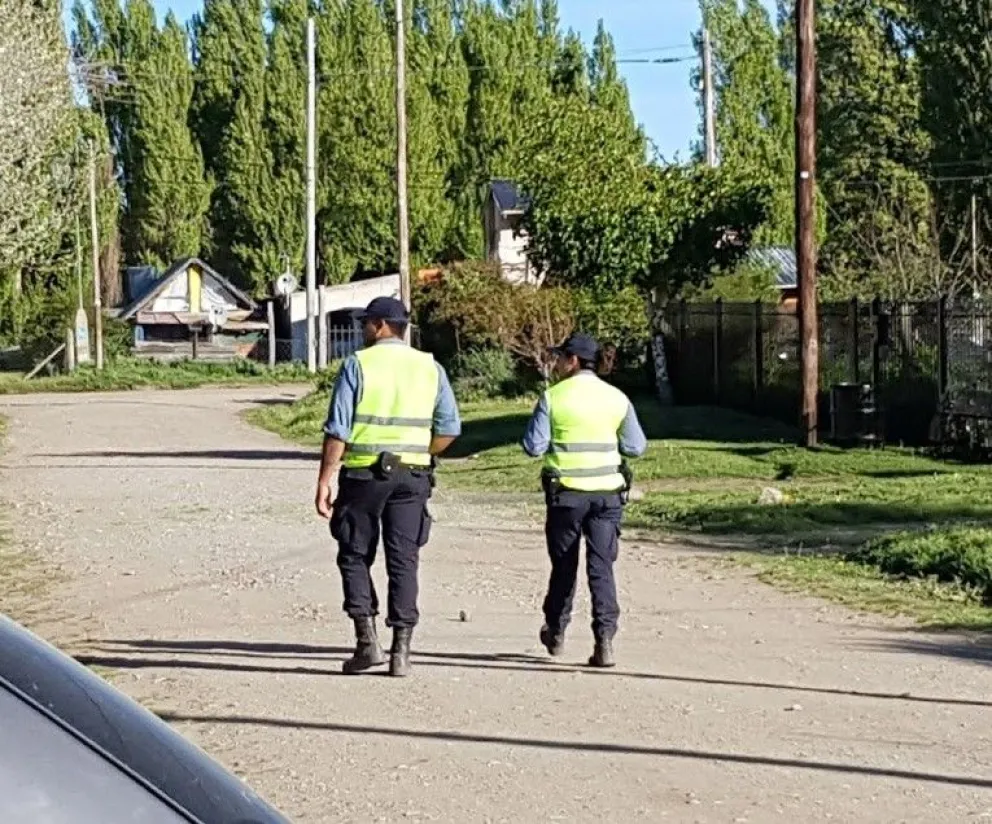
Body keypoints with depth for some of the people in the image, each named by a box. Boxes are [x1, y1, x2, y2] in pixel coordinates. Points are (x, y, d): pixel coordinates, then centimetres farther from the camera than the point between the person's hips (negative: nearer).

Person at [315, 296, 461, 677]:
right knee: (404, 561, 6)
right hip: (412, 475, 3)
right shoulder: (430, 367, 6)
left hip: (363, 474, -3)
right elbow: (449, 428, 4)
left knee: (355, 556, 10)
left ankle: (367, 639, 0)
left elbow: (338, 430, -10)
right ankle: (401, 651, 3)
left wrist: (325, 480, -7)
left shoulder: (358, 365, -5)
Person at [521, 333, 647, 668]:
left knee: (564, 565, 14)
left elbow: (533, 447, -8)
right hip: (608, 493, 1)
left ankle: (556, 633, 28)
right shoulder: (617, 398, 3)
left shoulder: (553, 398, -6)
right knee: (601, 566, 1)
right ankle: (604, 641, -9)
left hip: (566, 492, -1)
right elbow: (636, 446, 6)